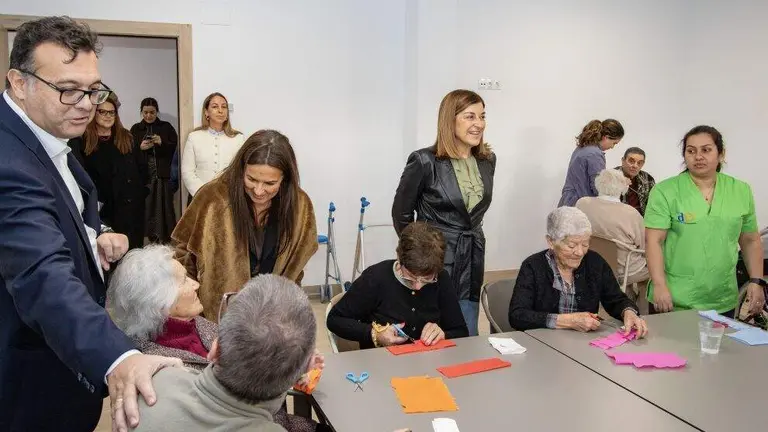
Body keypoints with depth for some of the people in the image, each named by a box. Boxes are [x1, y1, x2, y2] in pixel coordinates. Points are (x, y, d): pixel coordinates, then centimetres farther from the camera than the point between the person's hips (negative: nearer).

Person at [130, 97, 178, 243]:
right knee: (146, 208, -2)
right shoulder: (135, 129, 12)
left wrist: (162, 142, -14)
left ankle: (167, 241, 0)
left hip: (163, 175, -1)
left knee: (164, 208, -5)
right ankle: (152, 240, 5)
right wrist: (140, 147, -11)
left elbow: (174, 147, 2)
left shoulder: (166, 127, 10)